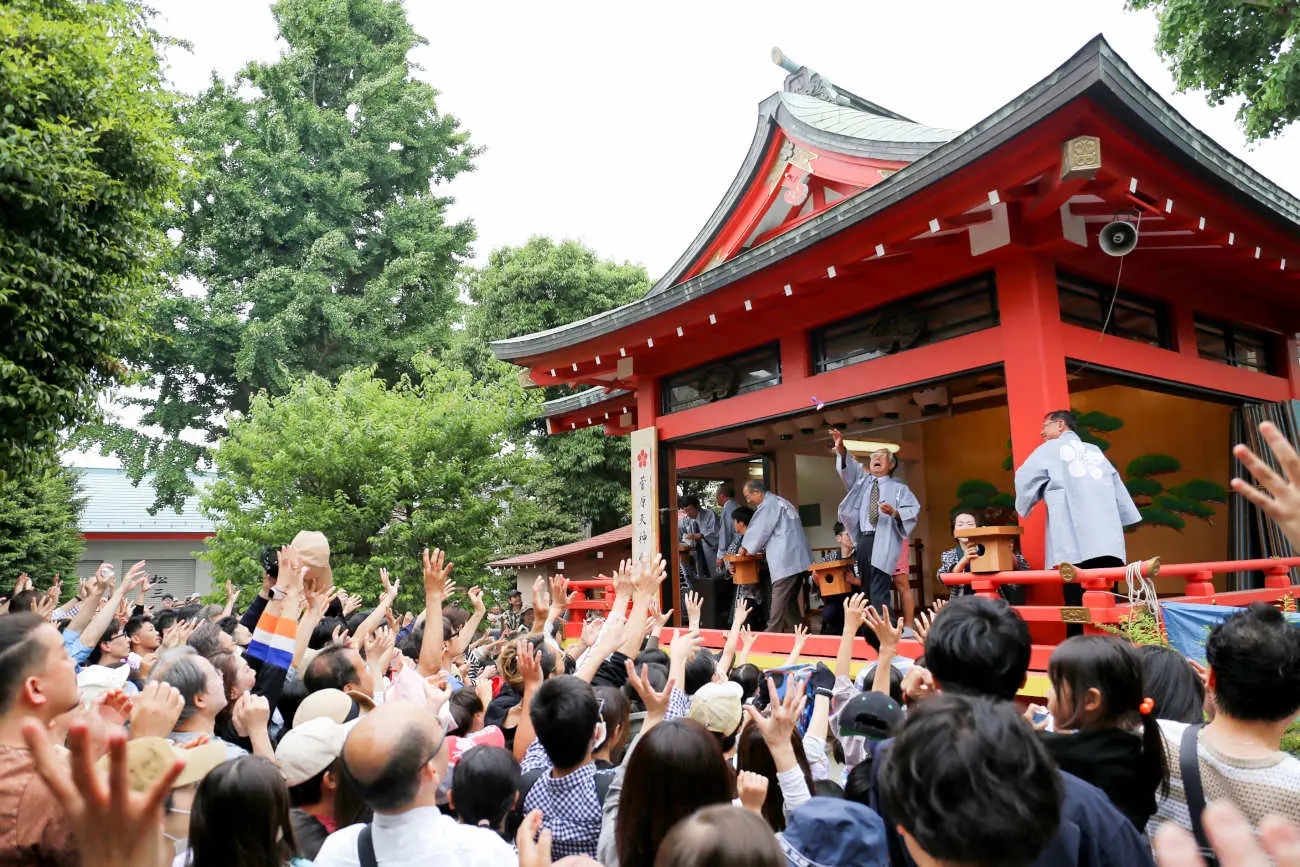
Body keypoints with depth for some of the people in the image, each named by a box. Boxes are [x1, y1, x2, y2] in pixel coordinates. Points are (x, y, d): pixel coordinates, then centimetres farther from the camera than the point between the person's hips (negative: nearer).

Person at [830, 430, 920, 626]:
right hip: (863, 540, 4)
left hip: (886, 542, -4)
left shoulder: (898, 488, 11)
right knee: (867, 590, 7)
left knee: (879, 591, -13)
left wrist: (894, 512, -21)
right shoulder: (863, 481, 20)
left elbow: (913, 510, -2)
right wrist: (841, 448, -16)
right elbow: (849, 466, 2)